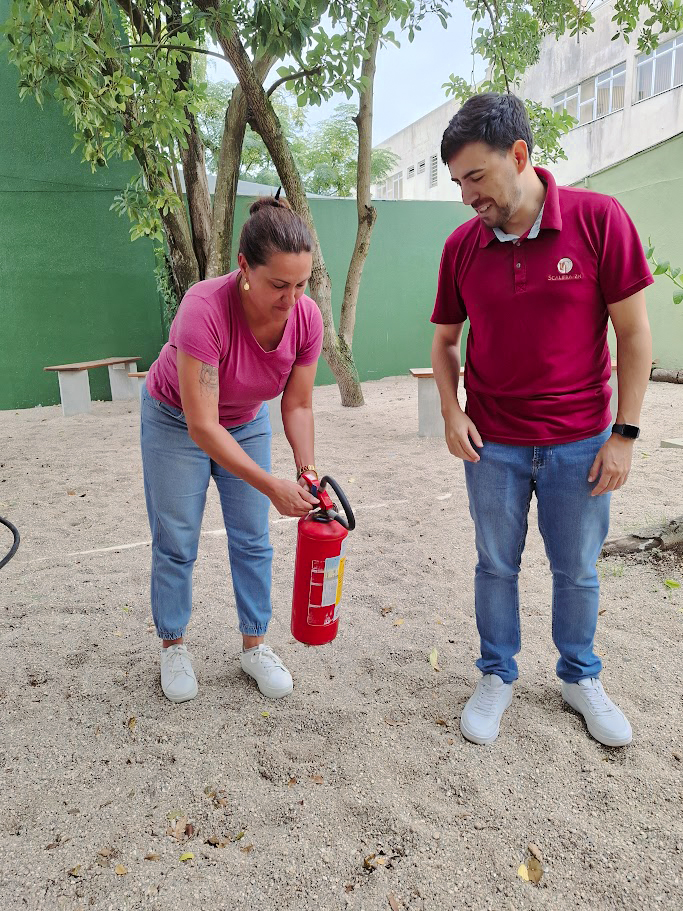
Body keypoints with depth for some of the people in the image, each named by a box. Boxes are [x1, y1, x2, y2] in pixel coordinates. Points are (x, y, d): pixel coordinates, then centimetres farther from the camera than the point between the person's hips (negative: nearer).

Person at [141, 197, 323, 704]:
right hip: (176, 420, -4)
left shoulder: (307, 317, -23)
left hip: (248, 422, 4)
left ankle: (255, 646, 21)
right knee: (177, 543, 3)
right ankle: (173, 647, 23)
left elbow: (298, 405, -11)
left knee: (252, 539, 5)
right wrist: (271, 486, -38)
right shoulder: (205, 309, -38)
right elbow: (202, 425, -36)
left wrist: (307, 467, -25)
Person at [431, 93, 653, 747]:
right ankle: (497, 676, 33)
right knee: (496, 566, 13)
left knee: (576, 571, 13)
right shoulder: (462, 245, -1)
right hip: (492, 444, 2)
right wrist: (451, 411, -6)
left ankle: (580, 677, 36)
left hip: (580, 442, -1)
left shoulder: (599, 220, -10)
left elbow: (633, 333, -6)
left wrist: (624, 434, -8)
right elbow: (446, 339, 9)